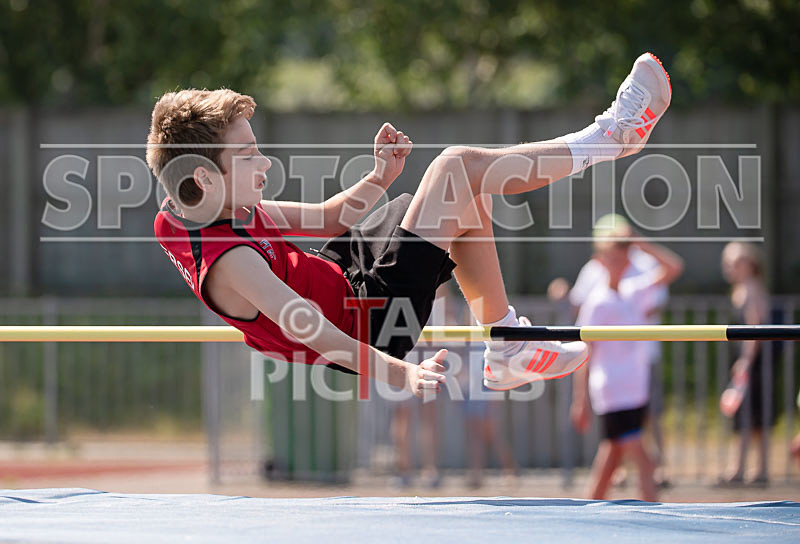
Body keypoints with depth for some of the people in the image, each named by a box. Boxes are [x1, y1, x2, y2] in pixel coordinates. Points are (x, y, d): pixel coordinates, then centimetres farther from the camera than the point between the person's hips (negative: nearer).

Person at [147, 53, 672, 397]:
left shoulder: (228, 209, -1)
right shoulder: (229, 261, -31)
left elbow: (327, 219, 9)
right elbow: (308, 330, -38)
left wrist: (379, 179, -5)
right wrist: (400, 372, -45)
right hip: (370, 321, -10)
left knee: (466, 202, 20)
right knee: (459, 167, -11)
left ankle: (506, 352, 25)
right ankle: (609, 137, 9)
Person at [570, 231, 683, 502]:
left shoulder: (633, 291, 11)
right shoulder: (598, 302, -8)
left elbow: (673, 268, 14)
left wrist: (641, 245, 2)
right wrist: (581, 401, -15)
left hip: (636, 391, 7)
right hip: (614, 396, -7)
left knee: (610, 461, 11)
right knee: (643, 462, -13)